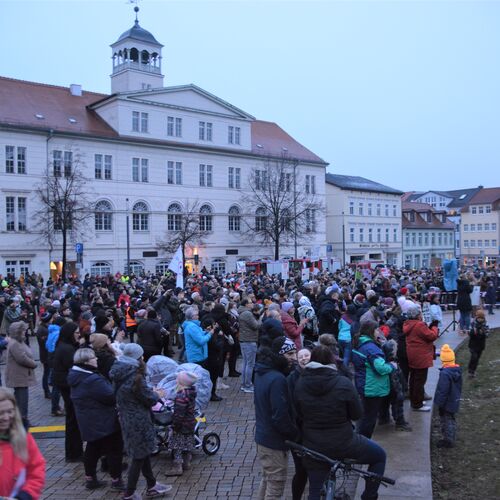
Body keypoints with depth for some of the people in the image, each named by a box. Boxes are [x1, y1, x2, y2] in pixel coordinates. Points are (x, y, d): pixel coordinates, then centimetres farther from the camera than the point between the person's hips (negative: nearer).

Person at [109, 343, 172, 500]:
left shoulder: (119, 375, 0)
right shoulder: (135, 377, -26)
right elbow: (150, 399, -19)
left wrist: (150, 393, 7)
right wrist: (156, 394, 3)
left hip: (126, 419, 9)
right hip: (138, 421, -9)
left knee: (143, 453, 21)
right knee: (140, 456, 7)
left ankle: (152, 486, 35)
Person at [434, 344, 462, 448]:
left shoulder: (445, 373, -28)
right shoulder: (458, 370, -1)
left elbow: (442, 391, -25)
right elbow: (459, 387, 12)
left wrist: (440, 404, -15)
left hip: (447, 403, -8)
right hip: (455, 401, 9)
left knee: (446, 421, 6)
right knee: (451, 420, 21)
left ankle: (448, 440, 15)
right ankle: (451, 439, 34)